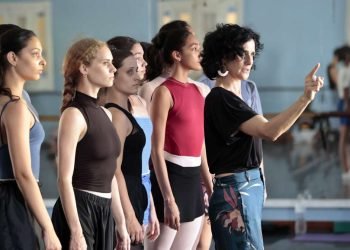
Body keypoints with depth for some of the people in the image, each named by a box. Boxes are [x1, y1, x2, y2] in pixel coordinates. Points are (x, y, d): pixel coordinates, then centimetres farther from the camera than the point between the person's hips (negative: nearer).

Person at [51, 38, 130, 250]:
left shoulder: (105, 114, 14)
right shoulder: (74, 114, -11)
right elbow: (65, 179, -15)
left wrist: (121, 224, 16)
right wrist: (76, 233, -20)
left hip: (103, 211, 8)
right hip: (78, 210, -8)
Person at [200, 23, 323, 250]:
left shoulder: (233, 95, 14)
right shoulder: (220, 99, -17)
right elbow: (269, 131, -28)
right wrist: (306, 98, -36)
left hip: (249, 186, 10)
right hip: (234, 190, -10)